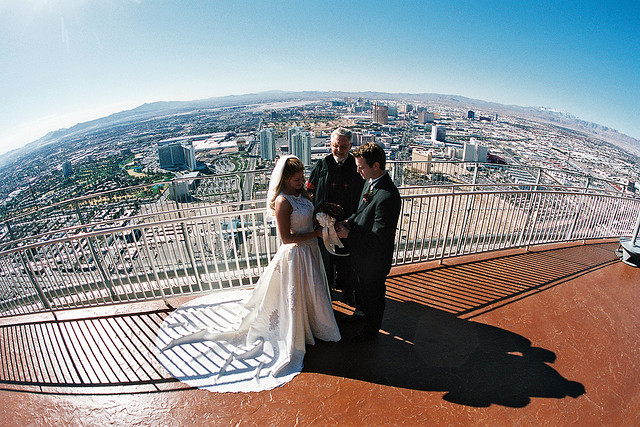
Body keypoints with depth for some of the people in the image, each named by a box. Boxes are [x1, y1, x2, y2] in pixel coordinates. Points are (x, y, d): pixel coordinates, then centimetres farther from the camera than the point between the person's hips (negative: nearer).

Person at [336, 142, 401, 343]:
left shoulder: (387, 196, -34)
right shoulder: (370, 181, -4)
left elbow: (378, 238, -30)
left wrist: (348, 235, -22)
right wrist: (349, 221, -7)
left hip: (374, 259, -8)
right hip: (362, 253, 8)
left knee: (373, 295, 19)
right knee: (363, 289, 31)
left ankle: (371, 330, 46)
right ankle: (363, 314, 59)